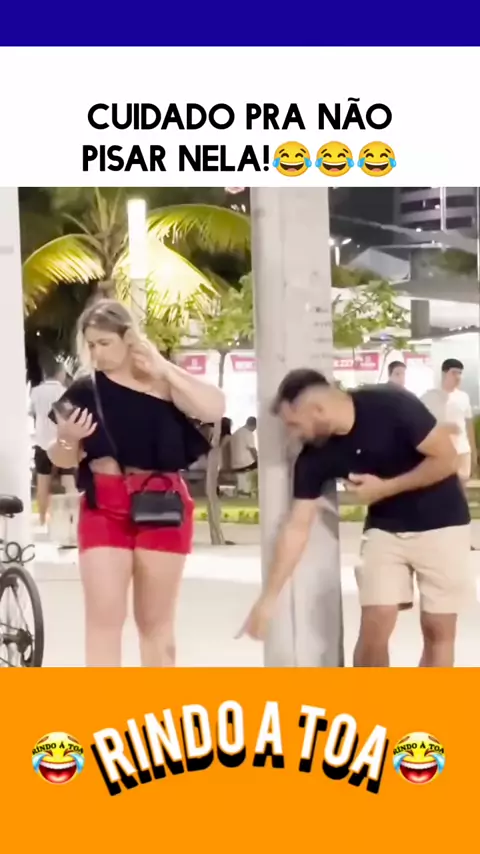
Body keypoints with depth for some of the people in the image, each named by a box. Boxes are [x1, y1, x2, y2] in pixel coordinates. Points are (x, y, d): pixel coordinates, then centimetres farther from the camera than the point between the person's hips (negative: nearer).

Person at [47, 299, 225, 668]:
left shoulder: (163, 383, -1)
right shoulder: (84, 390, 3)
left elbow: (215, 409, -17)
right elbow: (63, 460, 9)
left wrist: (164, 368, -15)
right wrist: (67, 438, -13)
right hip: (104, 506, 1)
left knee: (156, 620, 9)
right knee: (103, 617, -6)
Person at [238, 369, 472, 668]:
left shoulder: (392, 406, -24)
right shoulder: (315, 456, -12)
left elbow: (447, 459, -19)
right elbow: (297, 527, -9)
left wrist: (385, 488, -22)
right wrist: (269, 598, -10)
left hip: (440, 526, -3)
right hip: (385, 529, 3)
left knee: (438, 629, 1)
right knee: (374, 626, -4)